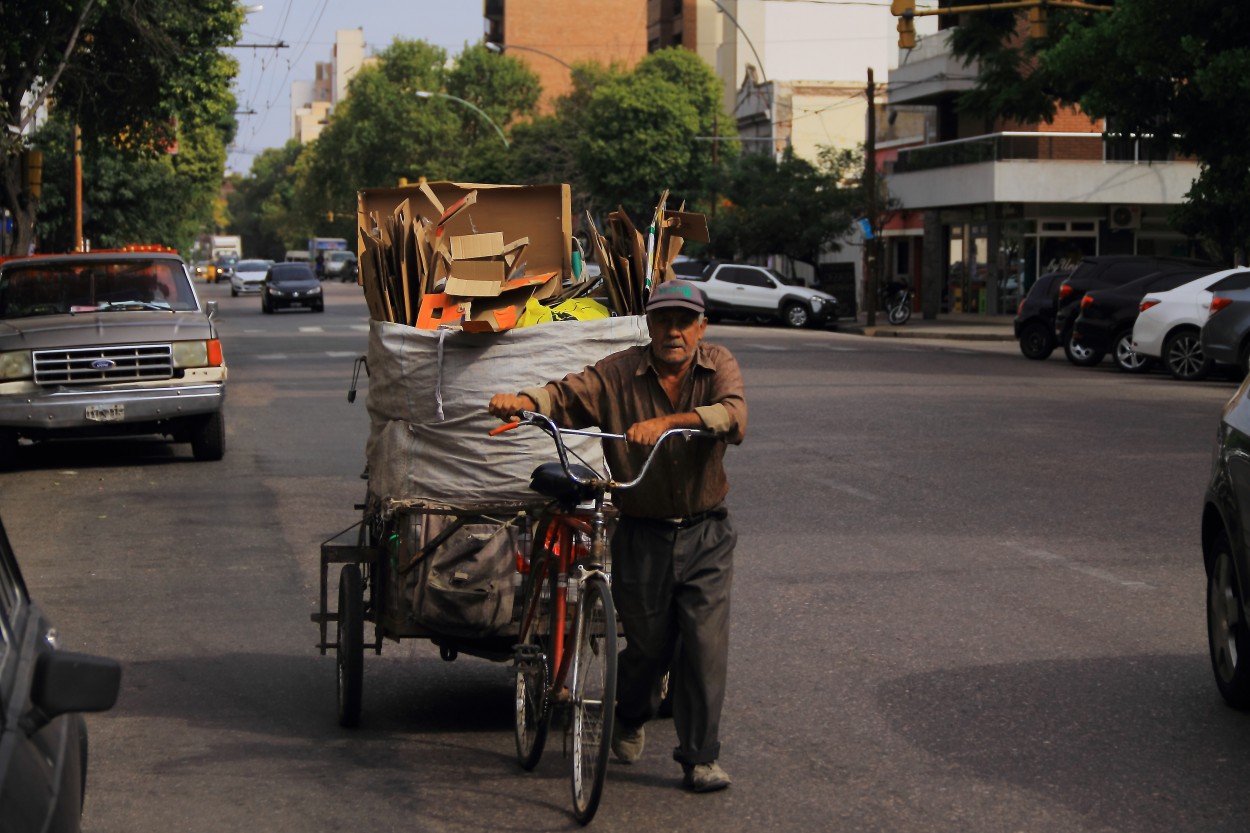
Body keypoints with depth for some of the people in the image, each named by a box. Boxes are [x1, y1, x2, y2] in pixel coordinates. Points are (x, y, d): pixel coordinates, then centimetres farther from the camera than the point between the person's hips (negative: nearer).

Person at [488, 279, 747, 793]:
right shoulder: (618, 374, -3)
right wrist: (520, 400, -34)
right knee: (648, 643, 8)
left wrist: (666, 421, -37)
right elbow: (566, 395, -12)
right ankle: (630, 718, 41)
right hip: (641, 534, 0)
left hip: (706, 535, 0)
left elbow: (733, 416, -23)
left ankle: (700, 759, 8)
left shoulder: (718, 366, -3)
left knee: (705, 644, -5)